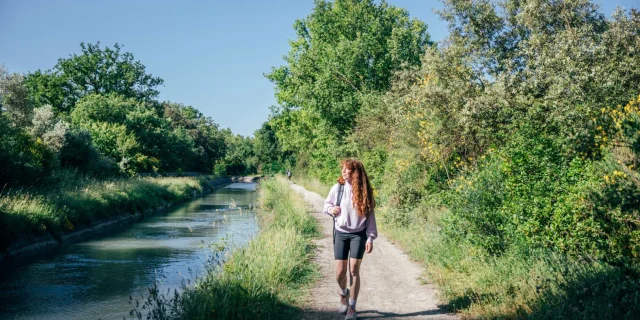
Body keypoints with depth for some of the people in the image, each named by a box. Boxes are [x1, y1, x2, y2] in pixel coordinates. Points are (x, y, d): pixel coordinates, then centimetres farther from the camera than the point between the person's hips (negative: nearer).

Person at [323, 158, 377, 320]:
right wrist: (331, 209, -10)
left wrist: (370, 238, -7)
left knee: (354, 270, -4)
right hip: (340, 234, 1)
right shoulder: (337, 188, -4)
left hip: (358, 235, -1)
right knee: (340, 273, 0)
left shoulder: (364, 191, -5)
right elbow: (327, 203, 13)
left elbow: (370, 216, -2)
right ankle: (343, 293, 35)